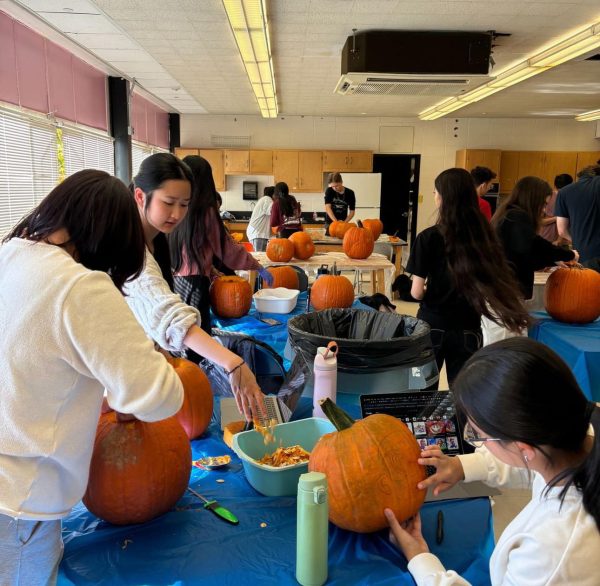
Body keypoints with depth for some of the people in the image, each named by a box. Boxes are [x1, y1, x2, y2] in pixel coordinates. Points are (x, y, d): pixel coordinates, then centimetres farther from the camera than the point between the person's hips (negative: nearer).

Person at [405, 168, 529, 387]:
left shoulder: (429, 237, -14)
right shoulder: (484, 234, -3)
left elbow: (417, 292, -12)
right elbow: (492, 284, 1)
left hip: (433, 326, -3)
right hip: (468, 329, 3)